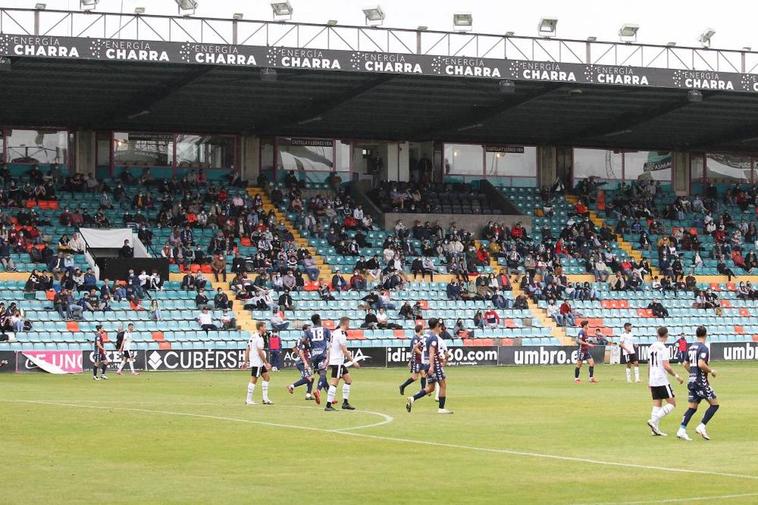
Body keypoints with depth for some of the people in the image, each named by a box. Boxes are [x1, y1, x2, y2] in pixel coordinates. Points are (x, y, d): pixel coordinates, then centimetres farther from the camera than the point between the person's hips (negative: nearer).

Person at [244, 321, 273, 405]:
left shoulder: (252, 336, 14)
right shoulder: (259, 338, -15)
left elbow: (247, 350, 15)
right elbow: (260, 352, -20)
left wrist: (246, 361, 18)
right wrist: (266, 363, -15)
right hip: (257, 362, -10)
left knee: (267, 377, 11)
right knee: (253, 380, -5)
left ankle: (265, 399, 10)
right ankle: (248, 400, -2)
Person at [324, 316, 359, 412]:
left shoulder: (335, 332, 14)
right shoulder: (341, 334, -15)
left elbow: (330, 347, 18)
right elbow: (344, 351, -18)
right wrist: (353, 361, -13)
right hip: (337, 362, -10)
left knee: (348, 379, 14)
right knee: (334, 383, -10)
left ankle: (345, 403, 15)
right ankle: (328, 405, -12)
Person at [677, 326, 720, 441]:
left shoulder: (691, 347, 12)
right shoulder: (704, 348, -13)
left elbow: (686, 364, 19)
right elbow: (701, 364, -25)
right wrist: (711, 371, -10)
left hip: (691, 380, 8)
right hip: (701, 381, -8)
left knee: (692, 407, 10)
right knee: (714, 404, 2)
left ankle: (682, 430, 0)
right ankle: (702, 426, -5)